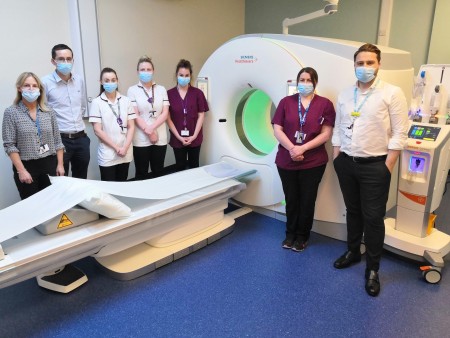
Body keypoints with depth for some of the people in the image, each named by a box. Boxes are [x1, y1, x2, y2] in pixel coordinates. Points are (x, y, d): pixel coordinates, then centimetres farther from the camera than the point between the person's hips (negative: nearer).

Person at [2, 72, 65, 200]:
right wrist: (21, 170, -13)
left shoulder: (49, 112, 5)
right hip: (26, 166, -2)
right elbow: (9, 145, -7)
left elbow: (57, 141, 8)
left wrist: (60, 164, 2)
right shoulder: (11, 112, -4)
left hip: (50, 164, 3)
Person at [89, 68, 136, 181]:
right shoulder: (97, 102, -4)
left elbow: (131, 127, 3)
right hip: (107, 155, -3)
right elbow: (97, 130, -7)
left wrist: (125, 148, -9)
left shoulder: (126, 101, 4)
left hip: (125, 154, 3)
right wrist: (116, 147, -12)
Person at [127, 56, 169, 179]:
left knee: (158, 172, 11)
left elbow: (165, 113, 0)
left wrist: (152, 128, -13)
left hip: (160, 138, 2)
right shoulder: (132, 90, 1)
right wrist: (148, 132, -12)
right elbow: (135, 115, -6)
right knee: (141, 173, 7)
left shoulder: (161, 89, 8)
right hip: (141, 140, -2)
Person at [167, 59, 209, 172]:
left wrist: (194, 135, -9)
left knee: (194, 166, 13)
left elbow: (201, 115, -1)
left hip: (194, 138, 1)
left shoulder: (198, 93, -1)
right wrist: (179, 137, -9)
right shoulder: (169, 94, -2)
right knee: (180, 167, 11)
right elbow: (168, 118, -3)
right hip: (177, 139, 0)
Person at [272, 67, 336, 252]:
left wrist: (303, 148, -17)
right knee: (291, 199, 14)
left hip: (313, 162, -1)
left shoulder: (325, 104, -2)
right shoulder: (286, 102, 3)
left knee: (307, 200, 11)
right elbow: (277, 129, -2)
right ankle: (290, 234, 32)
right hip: (286, 160, 2)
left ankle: (302, 236, 29)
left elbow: (326, 134, -7)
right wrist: (292, 148, -16)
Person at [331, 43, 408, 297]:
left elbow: (399, 134, -10)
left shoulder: (392, 93, -8)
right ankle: (353, 251, 37)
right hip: (347, 164, 5)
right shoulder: (345, 95, 8)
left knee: (373, 217, 2)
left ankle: (373, 269, 18)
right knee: (353, 211, 18)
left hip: (374, 166, -4)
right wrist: (337, 158, 8)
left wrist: (387, 167, -13)